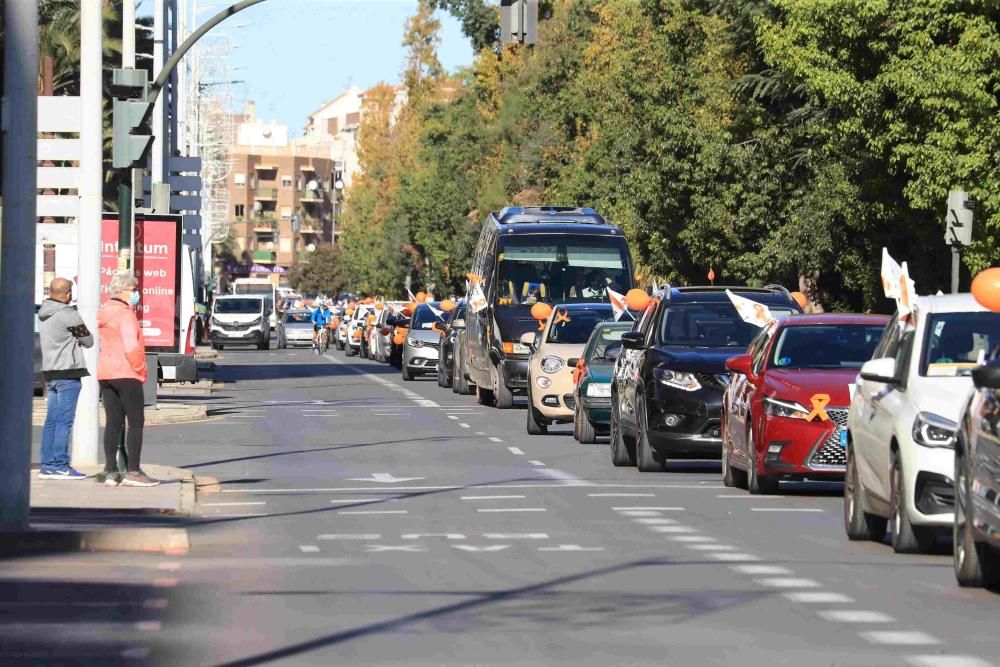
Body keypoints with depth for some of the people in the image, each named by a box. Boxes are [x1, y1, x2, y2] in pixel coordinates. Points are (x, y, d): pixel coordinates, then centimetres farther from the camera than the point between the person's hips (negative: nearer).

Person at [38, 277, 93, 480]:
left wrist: (73, 340, 3)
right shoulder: (68, 315, -13)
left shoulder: (44, 315, 12)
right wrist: (78, 339, 16)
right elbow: (88, 341, -5)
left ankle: (47, 465, 9)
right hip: (67, 372, -8)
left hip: (50, 372, 8)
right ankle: (60, 465, -8)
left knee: (52, 420, 9)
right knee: (64, 420, -7)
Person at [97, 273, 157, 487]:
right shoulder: (124, 314, -13)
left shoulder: (105, 313, 14)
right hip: (126, 374, -8)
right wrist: (140, 370, -8)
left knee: (113, 423, 8)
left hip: (105, 373, 8)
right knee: (136, 423, -4)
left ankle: (110, 471, 5)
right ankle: (133, 472, -8)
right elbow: (131, 347, -21)